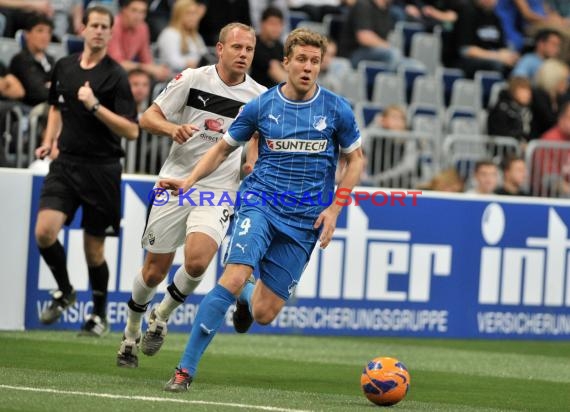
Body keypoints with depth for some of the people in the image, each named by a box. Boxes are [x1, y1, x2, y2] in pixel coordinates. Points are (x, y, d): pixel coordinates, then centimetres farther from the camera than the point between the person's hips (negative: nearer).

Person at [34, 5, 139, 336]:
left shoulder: (115, 76, -9)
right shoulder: (64, 67, 7)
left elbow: (132, 131, -15)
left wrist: (95, 105, -22)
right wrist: (49, 141, 13)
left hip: (101, 169, -4)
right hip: (65, 163, 4)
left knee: (94, 249, 4)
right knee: (45, 231, -15)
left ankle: (100, 316, 24)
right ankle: (64, 291, 10)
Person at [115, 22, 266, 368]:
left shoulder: (260, 97, 1)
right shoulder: (192, 80, -3)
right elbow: (149, 117, 2)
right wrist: (173, 128, -19)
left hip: (219, 192, 0)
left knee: (197, 261, -24)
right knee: (154, 271, 4)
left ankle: (162, 315, 6)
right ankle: (132, 333, 31)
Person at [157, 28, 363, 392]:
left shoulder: (337, 110, -1)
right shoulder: (261, 106, -1)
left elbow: (355, 159, 11)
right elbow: (223, 148, 12)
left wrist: (334, 208, 0)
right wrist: (190, 180, -3)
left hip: (304, 222, 1)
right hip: (261, 202, -1)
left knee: (264, 314, -1)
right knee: (234, 278, -26)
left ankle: (247, 297, 40)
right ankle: (186, 370, -21)